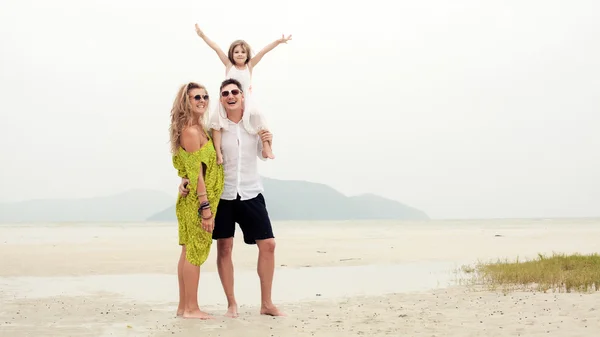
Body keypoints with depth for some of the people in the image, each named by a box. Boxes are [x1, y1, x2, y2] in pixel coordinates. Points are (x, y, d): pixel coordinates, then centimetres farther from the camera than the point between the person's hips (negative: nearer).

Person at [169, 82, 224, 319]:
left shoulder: (198, 129, 14)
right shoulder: (191, 132, -16)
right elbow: (196, 173, -20)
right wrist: (206, 208, -21)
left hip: (192, 201, 9)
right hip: (197, 201, -9)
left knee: (189, 252, 11)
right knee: (195, 252, -4)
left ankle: (184, 306, 18)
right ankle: (191, 308, 2)